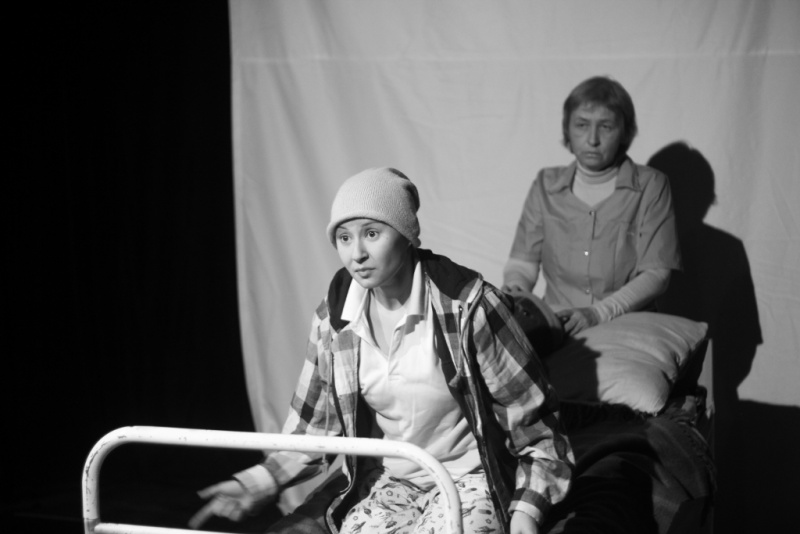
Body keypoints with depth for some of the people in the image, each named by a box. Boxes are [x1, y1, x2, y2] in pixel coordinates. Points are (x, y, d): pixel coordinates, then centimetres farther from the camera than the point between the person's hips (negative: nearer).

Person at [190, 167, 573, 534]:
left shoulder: (468, 306, -14)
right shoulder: (334, 317, -1)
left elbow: (533, 420, -8)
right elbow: (314, 427, 8)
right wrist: (257, 483, -6)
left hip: (467, 478, -4)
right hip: (385, 481, 4)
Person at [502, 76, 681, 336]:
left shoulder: (651, 186, 4)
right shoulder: (545, 185, 14)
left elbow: (656, 274, -4)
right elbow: (521, 263, 11)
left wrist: (599, 313, -17)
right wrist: (515, 289, -13)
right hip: (554, 327, 3)